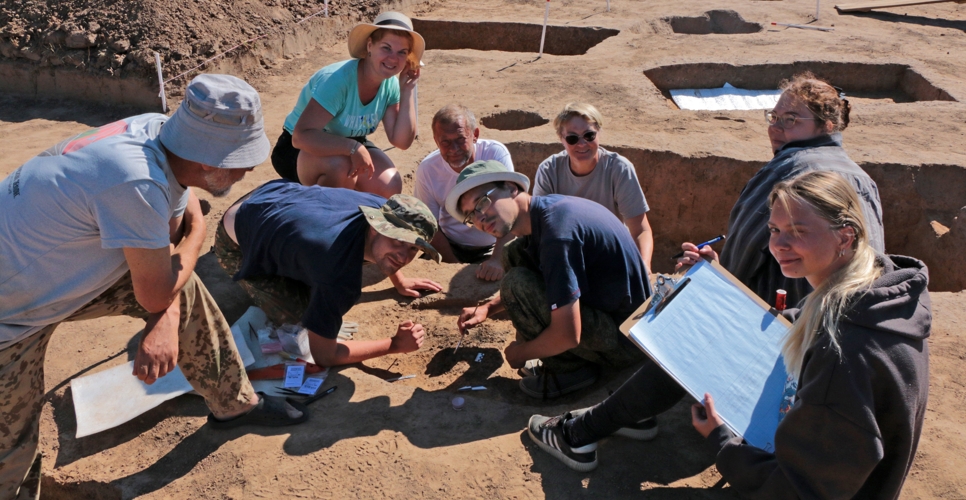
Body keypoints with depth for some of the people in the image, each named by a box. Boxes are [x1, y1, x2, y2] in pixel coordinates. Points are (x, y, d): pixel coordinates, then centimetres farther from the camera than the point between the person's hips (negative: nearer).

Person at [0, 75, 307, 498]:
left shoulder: (158, 131, -16)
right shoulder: (136, 182, -39)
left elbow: (188, 226, -3)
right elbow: (155, 296, -24)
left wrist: (166, 323, -14)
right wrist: (190, 240, -6)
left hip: (64, 270, 7)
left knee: (184, 289, 5)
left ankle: (234, 403, 20)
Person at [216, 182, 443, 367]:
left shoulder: (385, 209, -22)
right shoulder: (339, 280, -43)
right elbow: (323, 355, -30)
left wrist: (399, 281, 14)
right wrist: (395, 345, -23)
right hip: (237, 243, -6)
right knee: (296, 314, -13)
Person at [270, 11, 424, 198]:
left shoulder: (391, 84, -11)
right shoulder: (337, 79, -30)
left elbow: (402, 141, -16)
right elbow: (301, 136, -37)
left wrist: (408, 90, -20)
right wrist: (353, 147, -46)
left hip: (347, 146, 6)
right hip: (302, 151, -6)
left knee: (390, 187, -18)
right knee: (340, 165, -38)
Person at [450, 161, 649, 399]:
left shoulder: (557, 230, -28)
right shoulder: (542, 210, 1)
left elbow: (567, 335, -29)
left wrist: (520, 353, -9)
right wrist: (488, 308, 8)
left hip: (623, 340, -9)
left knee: (517, 283, -23)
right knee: (514, 254, 7)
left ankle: (570, 369, -2)